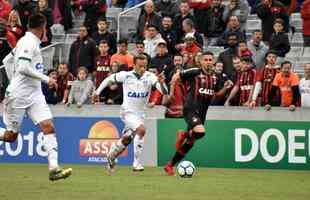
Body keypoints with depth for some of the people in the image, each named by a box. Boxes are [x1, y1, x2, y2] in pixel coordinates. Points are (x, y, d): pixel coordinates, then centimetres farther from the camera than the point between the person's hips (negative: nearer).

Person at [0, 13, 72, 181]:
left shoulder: (31, 42, 15)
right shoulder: (29, 42, -13)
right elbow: (23, 68, -24)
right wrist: (46, 79, -19)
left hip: (35, 93, 8)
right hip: (19, 95, -8)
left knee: (48, 126, -9)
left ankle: (54, 168, -17)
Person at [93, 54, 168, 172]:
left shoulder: (149, 77, -10)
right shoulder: (126, 75, -11)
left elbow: (164, 92, -19)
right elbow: (109, 79, 6)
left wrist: (161, 83, -40)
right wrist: (98, 91, 8)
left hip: (140, 113, 4)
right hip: (128, 112, -4)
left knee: (126, 140, 17)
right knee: (141, 130, -28)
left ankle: (111, 156, 44)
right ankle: (137, 163, -22)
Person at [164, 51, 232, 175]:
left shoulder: (214, 78, 11)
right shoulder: (195, 72, -7)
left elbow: (217, 93, 24)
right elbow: (177, 76, 2)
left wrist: (226, 88, 7)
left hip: (202, 113, 7)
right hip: (191, 109, -7)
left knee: (190, 143, 9)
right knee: (200, 132, -33)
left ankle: (170, 165, 21)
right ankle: (184, 135, 1)